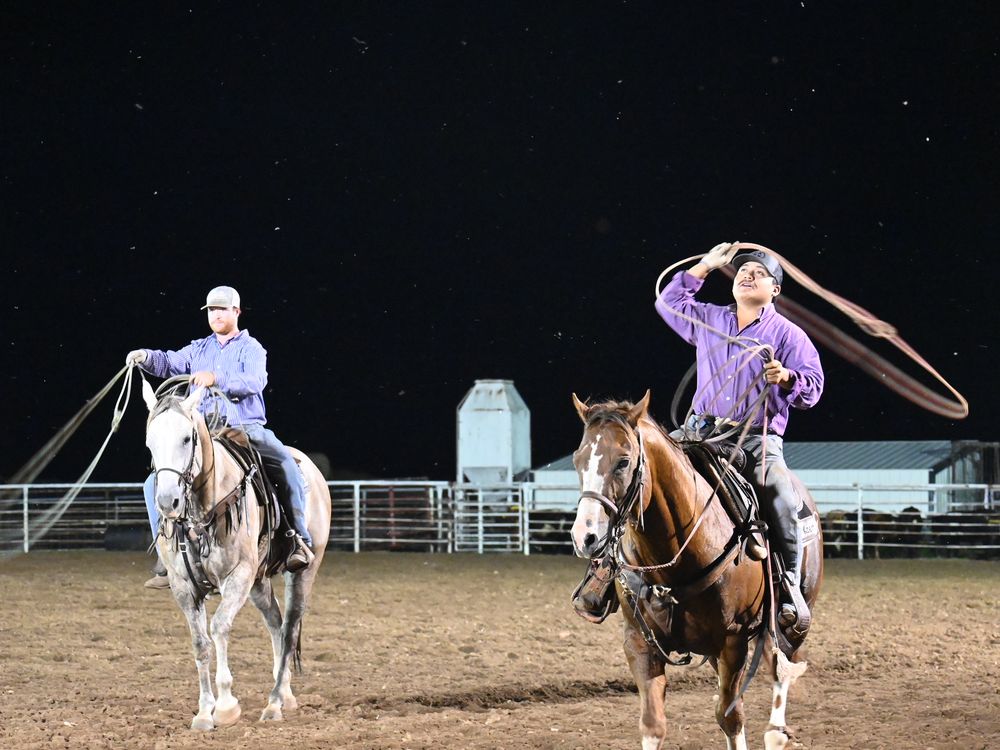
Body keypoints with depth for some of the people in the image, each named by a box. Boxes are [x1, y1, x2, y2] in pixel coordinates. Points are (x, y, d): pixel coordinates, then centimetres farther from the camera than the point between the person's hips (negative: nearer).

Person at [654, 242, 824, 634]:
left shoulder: (788, 334, 5)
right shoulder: (708, 320, 16)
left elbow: (813, 387, 0)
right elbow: (669, 302, 31)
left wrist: (787, 378, -22)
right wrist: (704, 267, 26)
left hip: (758, 437, -4)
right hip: (701, 431, 4)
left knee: (783, 500, -29)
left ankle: (790, 588, -16)